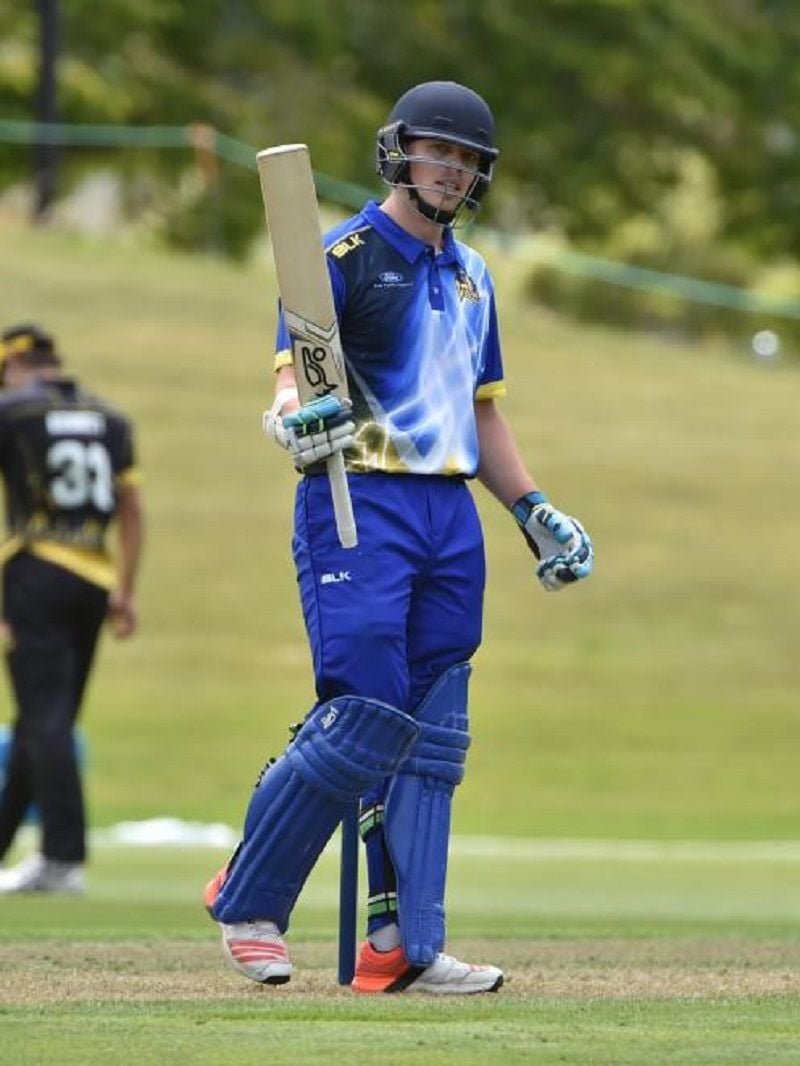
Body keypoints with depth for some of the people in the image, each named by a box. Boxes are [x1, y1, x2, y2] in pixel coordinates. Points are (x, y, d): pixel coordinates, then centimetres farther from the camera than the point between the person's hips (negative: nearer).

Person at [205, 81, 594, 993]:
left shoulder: (472, 277, 19)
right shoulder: (344, 258, -4)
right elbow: (291, 380, -14)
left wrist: (534, 511, 19)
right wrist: (295, 420, -36)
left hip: (452, 515, 7)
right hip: (359, 506, -7)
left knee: (432, 737, 3)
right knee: (365, 716, -14)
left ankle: (404, 946, 4)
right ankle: (247, 901, 1)